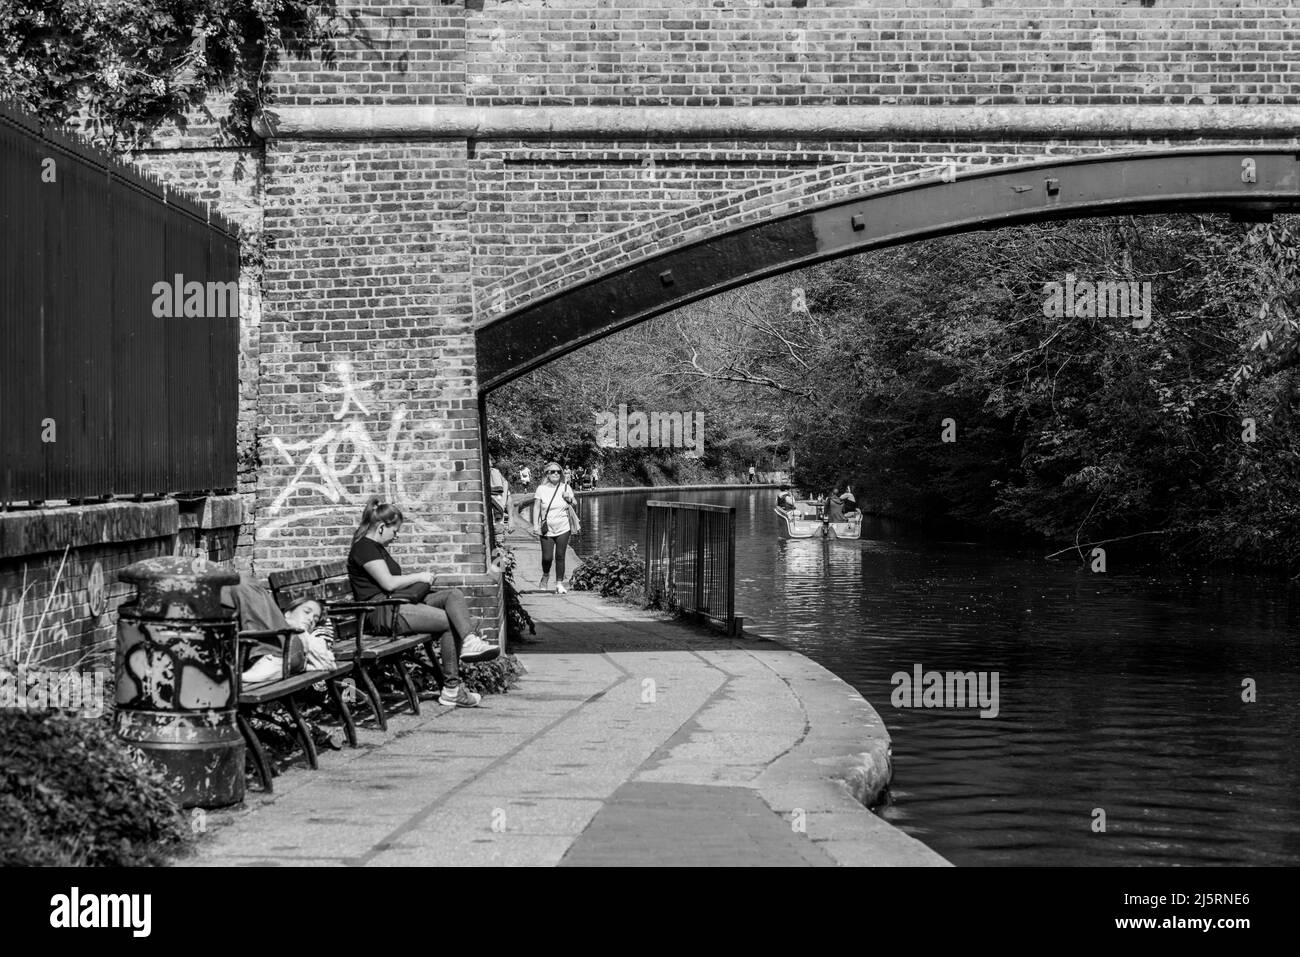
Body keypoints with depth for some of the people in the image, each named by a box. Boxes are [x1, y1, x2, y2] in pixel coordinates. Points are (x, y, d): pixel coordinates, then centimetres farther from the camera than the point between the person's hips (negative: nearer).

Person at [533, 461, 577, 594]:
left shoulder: (565, 487, 5)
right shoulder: (541, 489, -2)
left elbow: (575, 504, 16)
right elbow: (536, 507, -1)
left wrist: (569, 499, -7)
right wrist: (535, 524, -10)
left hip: (563, 529, 2)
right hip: (546, 530, -1)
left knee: (560, 557, 0)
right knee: (547, 558, -5)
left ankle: (559, 584, 9)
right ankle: (545, 576, 25)